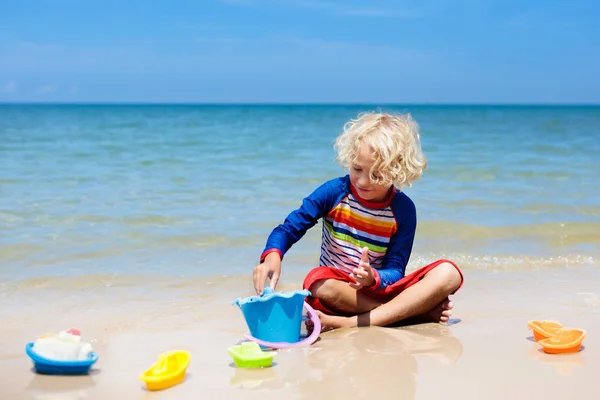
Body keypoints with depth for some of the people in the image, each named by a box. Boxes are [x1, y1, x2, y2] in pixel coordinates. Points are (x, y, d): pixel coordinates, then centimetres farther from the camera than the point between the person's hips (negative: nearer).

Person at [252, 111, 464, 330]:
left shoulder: (403, 209, -7)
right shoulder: (334, 191, -8)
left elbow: (395, 271, -10)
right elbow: (289, 228, -10)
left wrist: (373, 278, -34)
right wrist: (272, 256, -33)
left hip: (380, 289, 1)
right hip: (341, 290, -1)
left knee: (448, 273, -24)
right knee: (320, 284, -38)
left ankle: (347, 323, -33)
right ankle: (420, 309, -26)